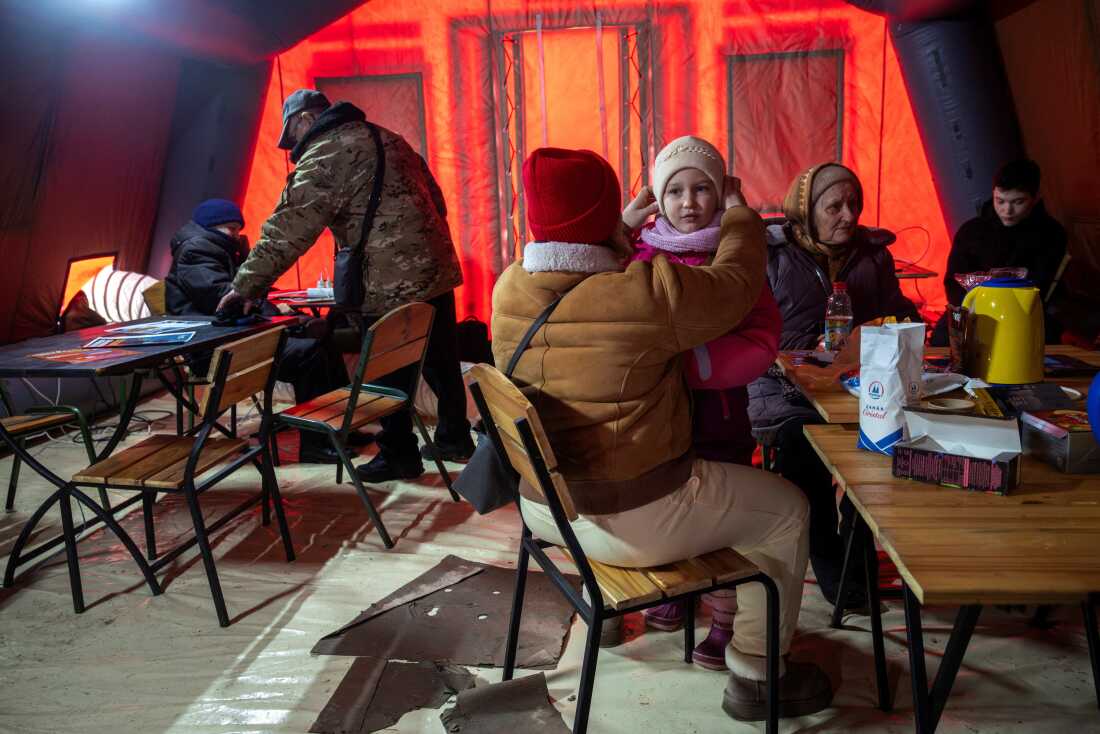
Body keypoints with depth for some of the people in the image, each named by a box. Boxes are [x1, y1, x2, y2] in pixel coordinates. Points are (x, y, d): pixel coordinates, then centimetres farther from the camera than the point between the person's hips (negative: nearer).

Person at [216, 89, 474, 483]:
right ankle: (455, 438, 30)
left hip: (391, 285, -8)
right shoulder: (386, 137, 18)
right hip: (437, 270, 8)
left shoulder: (323, 157, -7)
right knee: (441, 361, 17)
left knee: (389, 374, 6)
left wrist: (246, 285, -7)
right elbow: (435, 198, 21)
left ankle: (399, 455, 18)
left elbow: (287, 230, -12)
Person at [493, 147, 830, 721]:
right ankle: (755, 680, 23)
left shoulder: (509, 289, -7)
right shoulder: (649, 290, -25)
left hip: (542, 505, 8)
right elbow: (737, 286, -7)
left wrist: (624, 233, 19)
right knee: (786, 509, 12)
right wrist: (737, 210, 10)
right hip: (633, 518, -7)